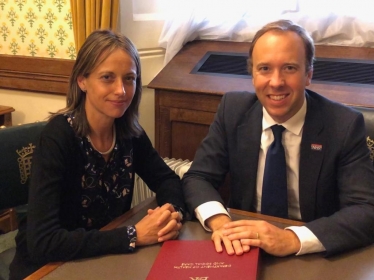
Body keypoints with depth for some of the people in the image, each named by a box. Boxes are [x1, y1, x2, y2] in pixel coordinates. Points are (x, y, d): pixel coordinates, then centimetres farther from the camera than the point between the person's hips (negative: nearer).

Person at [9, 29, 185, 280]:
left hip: (105, 259, 5)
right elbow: (42, 242, -29)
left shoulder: (128, 130, -7)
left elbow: (167, 179, 4)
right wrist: (134, 235, -29)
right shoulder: (58, 137, -24)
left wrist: (172, 212, -17)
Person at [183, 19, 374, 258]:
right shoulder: (233, 109, -5)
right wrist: (219, 221, -25)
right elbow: (197, 178, -5)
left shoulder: (345, 124, -13)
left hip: (313, 259, -1)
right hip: (246, 250, 1)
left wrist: (292, 239, -31)